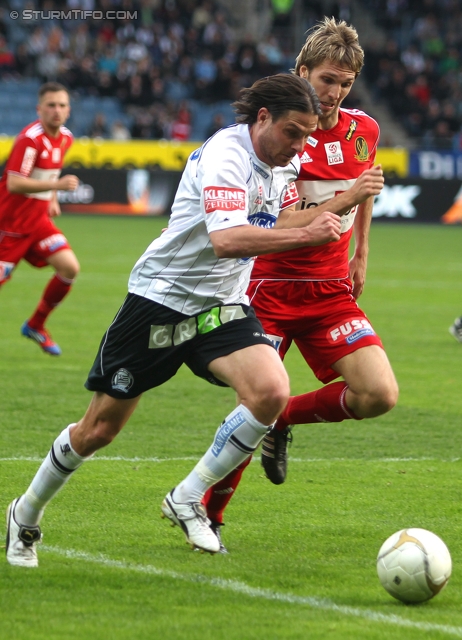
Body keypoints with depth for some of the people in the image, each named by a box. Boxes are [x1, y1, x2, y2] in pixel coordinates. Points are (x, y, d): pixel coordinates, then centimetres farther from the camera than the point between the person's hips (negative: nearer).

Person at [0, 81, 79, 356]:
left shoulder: (65, 138, 4)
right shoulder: (30, 138, -21)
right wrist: (57, 185, -32)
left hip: (38, 220, 7)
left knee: (70, 268, -6)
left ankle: (36, 325, 12)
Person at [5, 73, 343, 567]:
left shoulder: (284, 164, 3)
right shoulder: (225, 154, -23)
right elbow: (225, 240, -38)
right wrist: (303, 235, -41)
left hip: (222, 305, 6)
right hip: (159, 298, -6)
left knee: (271, 391, -23)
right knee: (98, 430, 3)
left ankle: (187, 500, -8)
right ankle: (26, 516, 28)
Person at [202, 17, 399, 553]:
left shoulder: (363, 131, 4)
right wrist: (346, 198, -28)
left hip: (332, 289, 5)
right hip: (272, 286, -5)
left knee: (379, 395, -12)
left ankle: (285, 420, 15)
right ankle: (206, 515, 13)